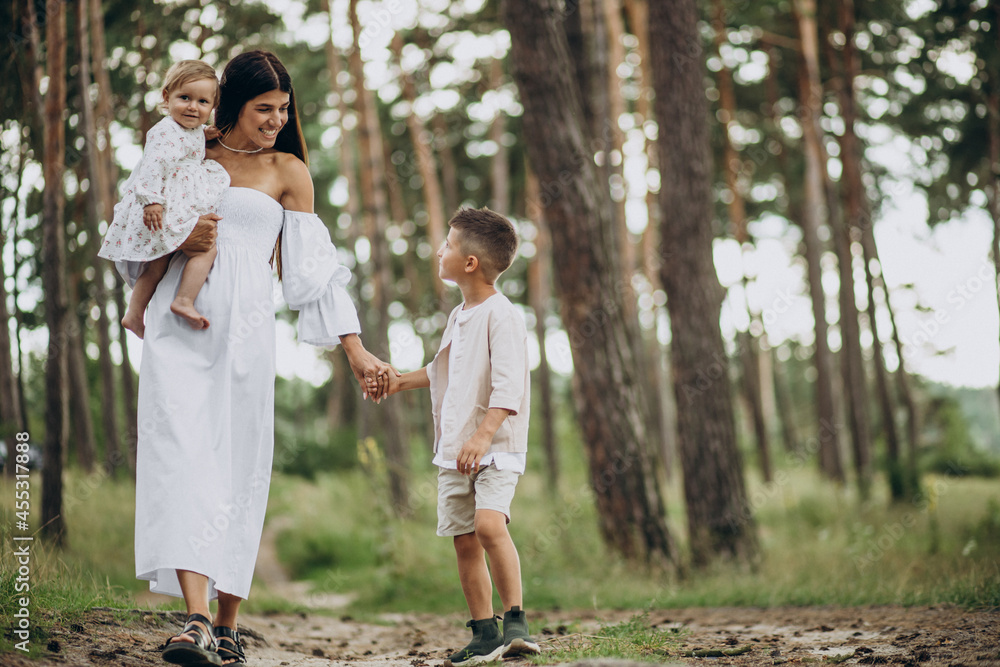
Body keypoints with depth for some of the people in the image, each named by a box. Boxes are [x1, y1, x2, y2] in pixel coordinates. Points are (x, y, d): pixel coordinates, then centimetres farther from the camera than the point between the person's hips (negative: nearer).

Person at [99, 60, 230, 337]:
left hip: (179, 208, 10)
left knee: (157, 265, 15)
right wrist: (152, 199, -34)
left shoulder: (196, 132, 14)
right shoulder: (167, 133, -17)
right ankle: (184, 301, -15)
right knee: (206, 249, -14)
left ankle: (134, 314, 20)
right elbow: (154, 164, -28)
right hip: (162, 210, -10)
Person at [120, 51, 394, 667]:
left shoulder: (288, 171, 12)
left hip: (243, 328, -1)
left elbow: (313, 267, 8)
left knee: (237, 466, -3)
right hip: (176, 326, 1)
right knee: (181, 457, -15)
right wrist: (179, 241, -2)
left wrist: (356, 350, 1)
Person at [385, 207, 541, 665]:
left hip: (495, 448, -8)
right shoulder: (459, 317, 15)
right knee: (464, 540, 5)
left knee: (489, 524, -26)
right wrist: (402, 381, 39)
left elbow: (508, 386, -22)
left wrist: (483, 435, -31)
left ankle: (516, 621, -18)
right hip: (454, 451, 8)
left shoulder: (501, 315, -12)